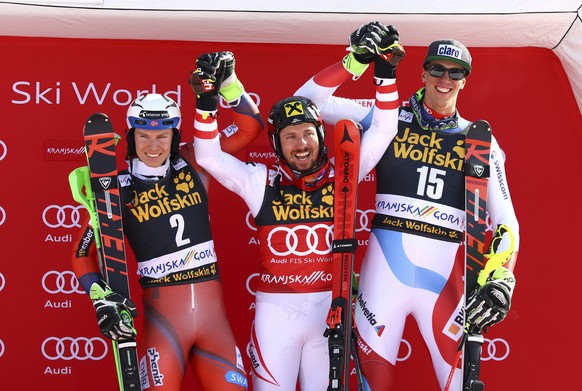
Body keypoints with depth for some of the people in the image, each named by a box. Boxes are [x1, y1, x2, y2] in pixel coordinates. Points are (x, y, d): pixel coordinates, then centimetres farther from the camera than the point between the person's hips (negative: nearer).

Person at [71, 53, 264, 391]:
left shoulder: (192, 163, 4)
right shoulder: (118, 189, -1)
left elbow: (251, 127, 5)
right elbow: (83, 251, 4)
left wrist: (226, 82, -6)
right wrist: (102, 298, -10)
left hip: (213, 311, 3)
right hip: (163, 316, -2)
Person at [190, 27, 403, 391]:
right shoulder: (262, 182, 1)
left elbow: (382, 131, 4)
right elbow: (208, 156, -1)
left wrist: (386, 74, -2)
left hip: (330, 308, 1)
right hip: (276, 310, -1)